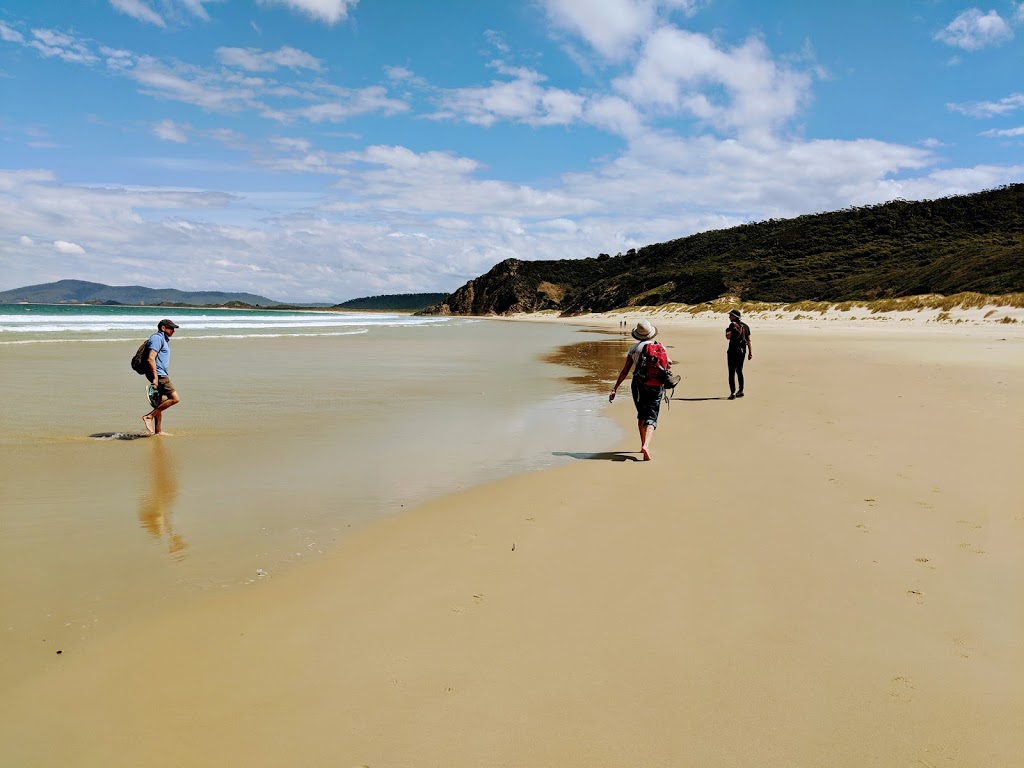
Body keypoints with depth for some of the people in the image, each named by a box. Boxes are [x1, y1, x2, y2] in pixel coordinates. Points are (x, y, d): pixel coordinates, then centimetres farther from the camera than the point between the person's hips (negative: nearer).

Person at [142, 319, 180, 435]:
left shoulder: (164, 339, 21)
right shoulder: (157, 338, -11)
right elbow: (151, 359, -20)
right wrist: (155, 378, -25)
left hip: (161, 374, 11)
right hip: (158, 374, -11)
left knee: (160, 404, 11)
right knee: (175, 398, -16)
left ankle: (158, 431, 15)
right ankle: (149, 417, -13)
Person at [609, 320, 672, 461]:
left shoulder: (633, 349, 3)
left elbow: (624, 372, 1)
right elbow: (668, 365, 0)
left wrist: (614, 389, 4)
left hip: (638, 384, 1)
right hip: (656, 385, -1)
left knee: (641, 415, 20)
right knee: (651, 417, -4)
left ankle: (643, 445, 24)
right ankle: (646, 445, -25)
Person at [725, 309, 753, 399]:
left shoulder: (733, 325, -10)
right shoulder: (745, 326, 11)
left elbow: (728, 337, -19)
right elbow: (749, 340, 11)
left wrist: (726, 331, 2)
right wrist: (750, 352, 12)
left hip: (733, 351, -7)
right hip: (742, 351, 7)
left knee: (732, 373, -6)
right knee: (739, 371, 19)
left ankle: (733, 393, -13)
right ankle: (740, 391, 25)